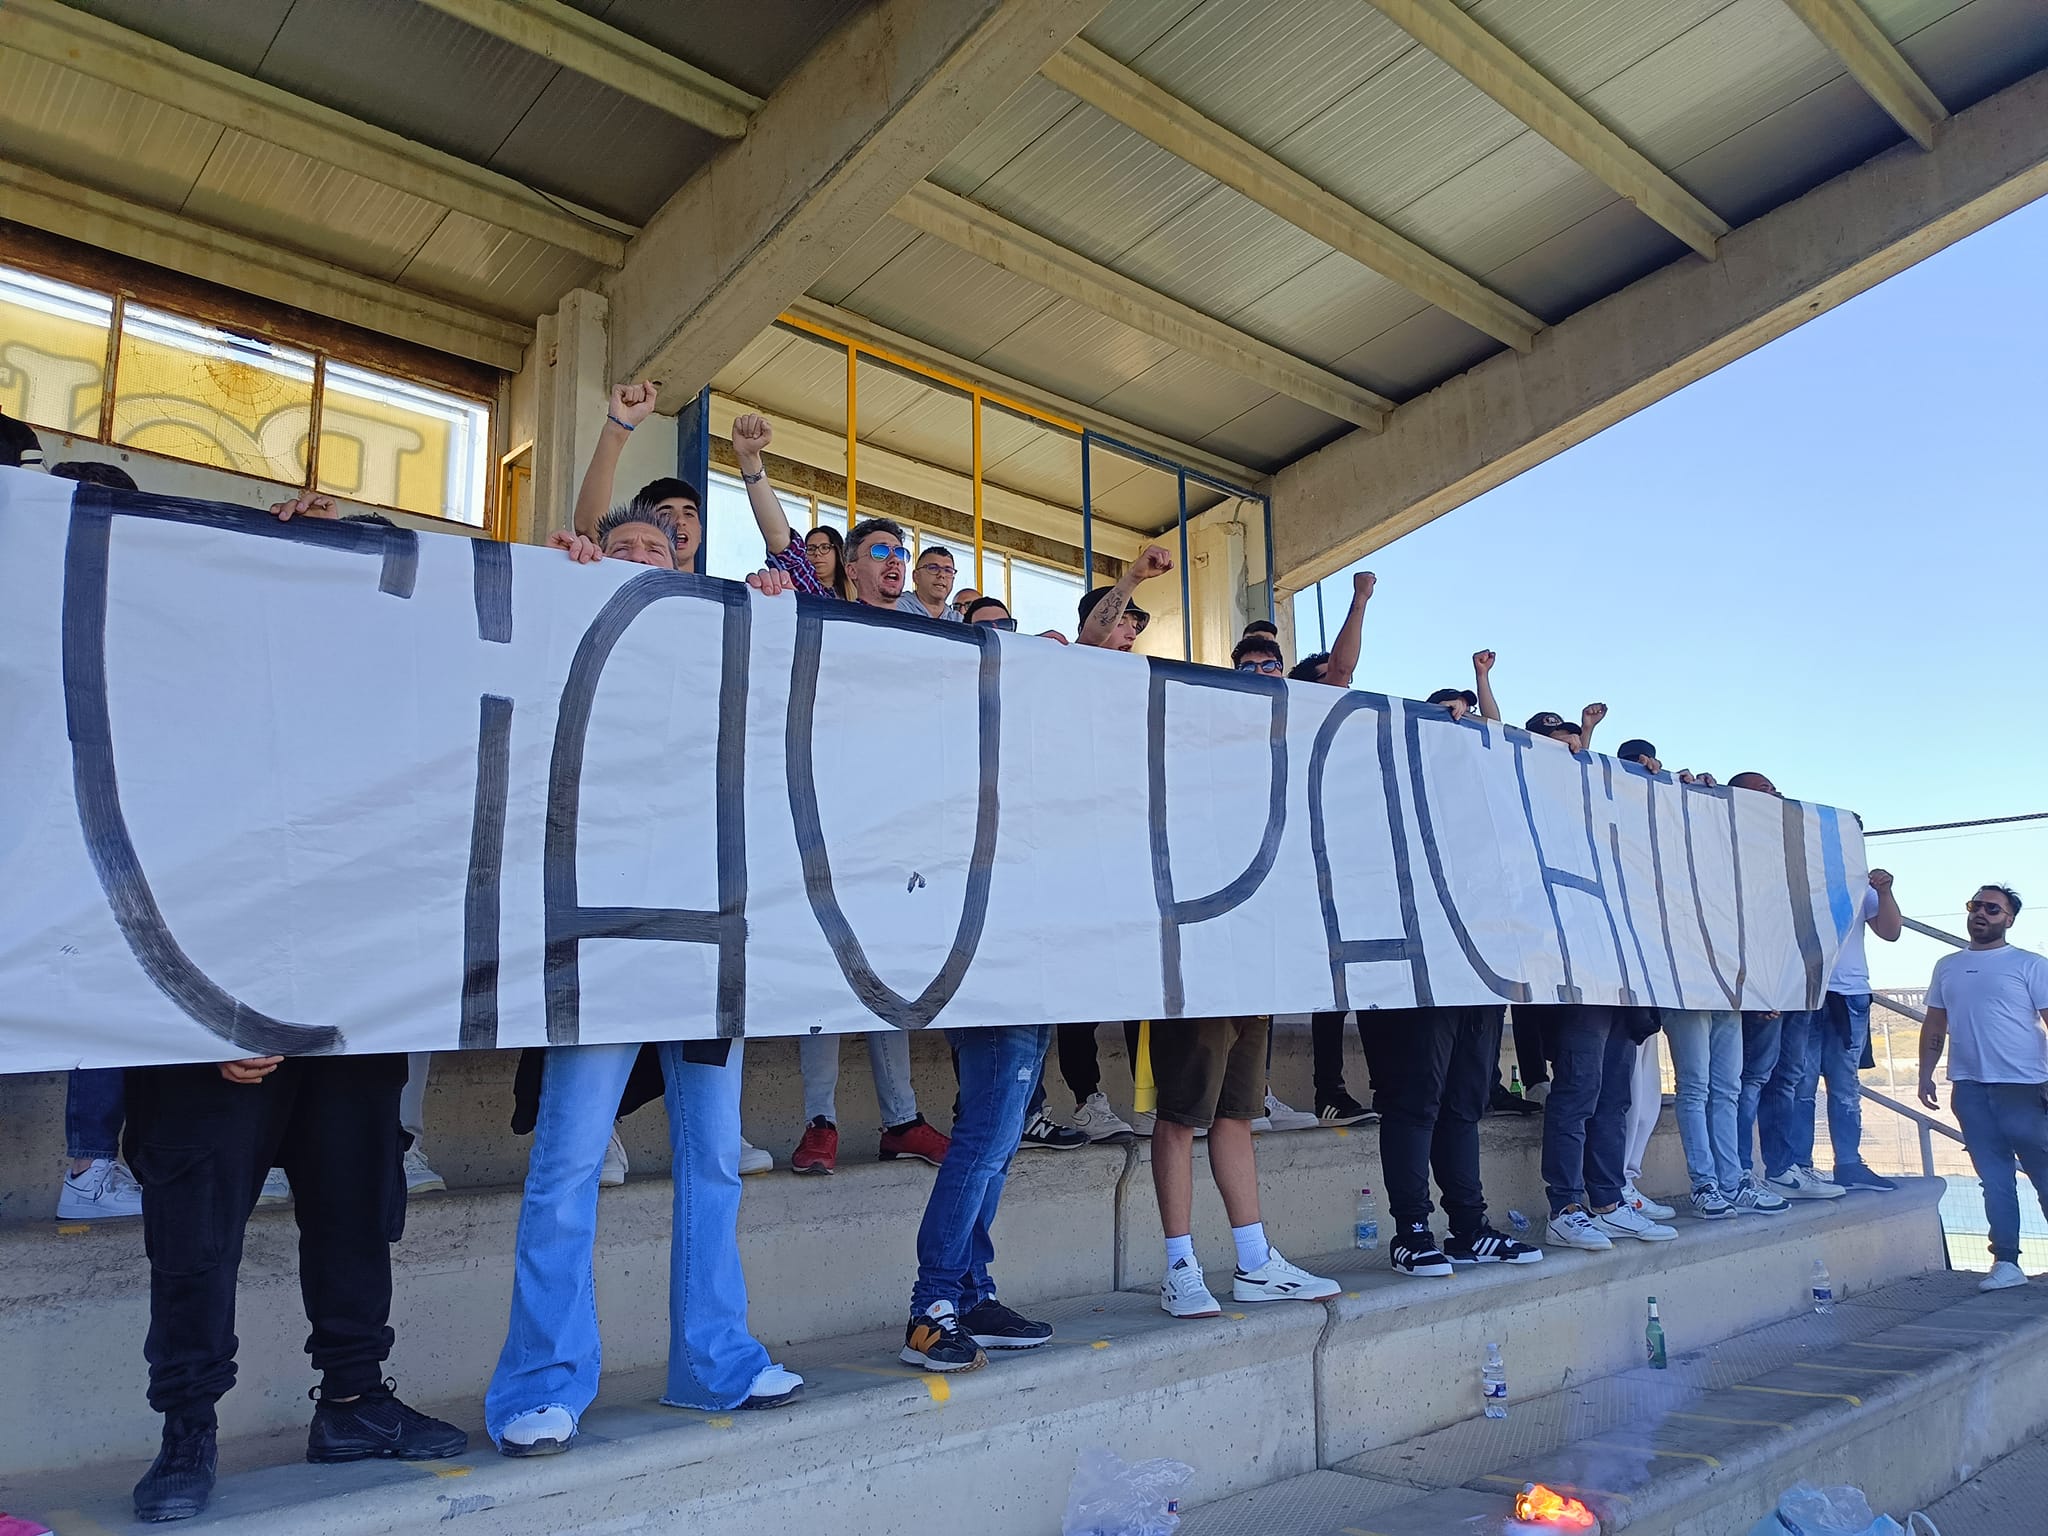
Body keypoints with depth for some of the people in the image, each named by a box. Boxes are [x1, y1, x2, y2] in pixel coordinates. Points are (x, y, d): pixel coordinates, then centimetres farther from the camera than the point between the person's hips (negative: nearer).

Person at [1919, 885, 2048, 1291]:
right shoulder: (1947, 967, 14)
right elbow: (1935, 1026, 18)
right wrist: (1925, 1074, 10)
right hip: (1969, 1087, 4)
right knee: (1994, 1178, 5)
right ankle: (2006, 1262, 8)